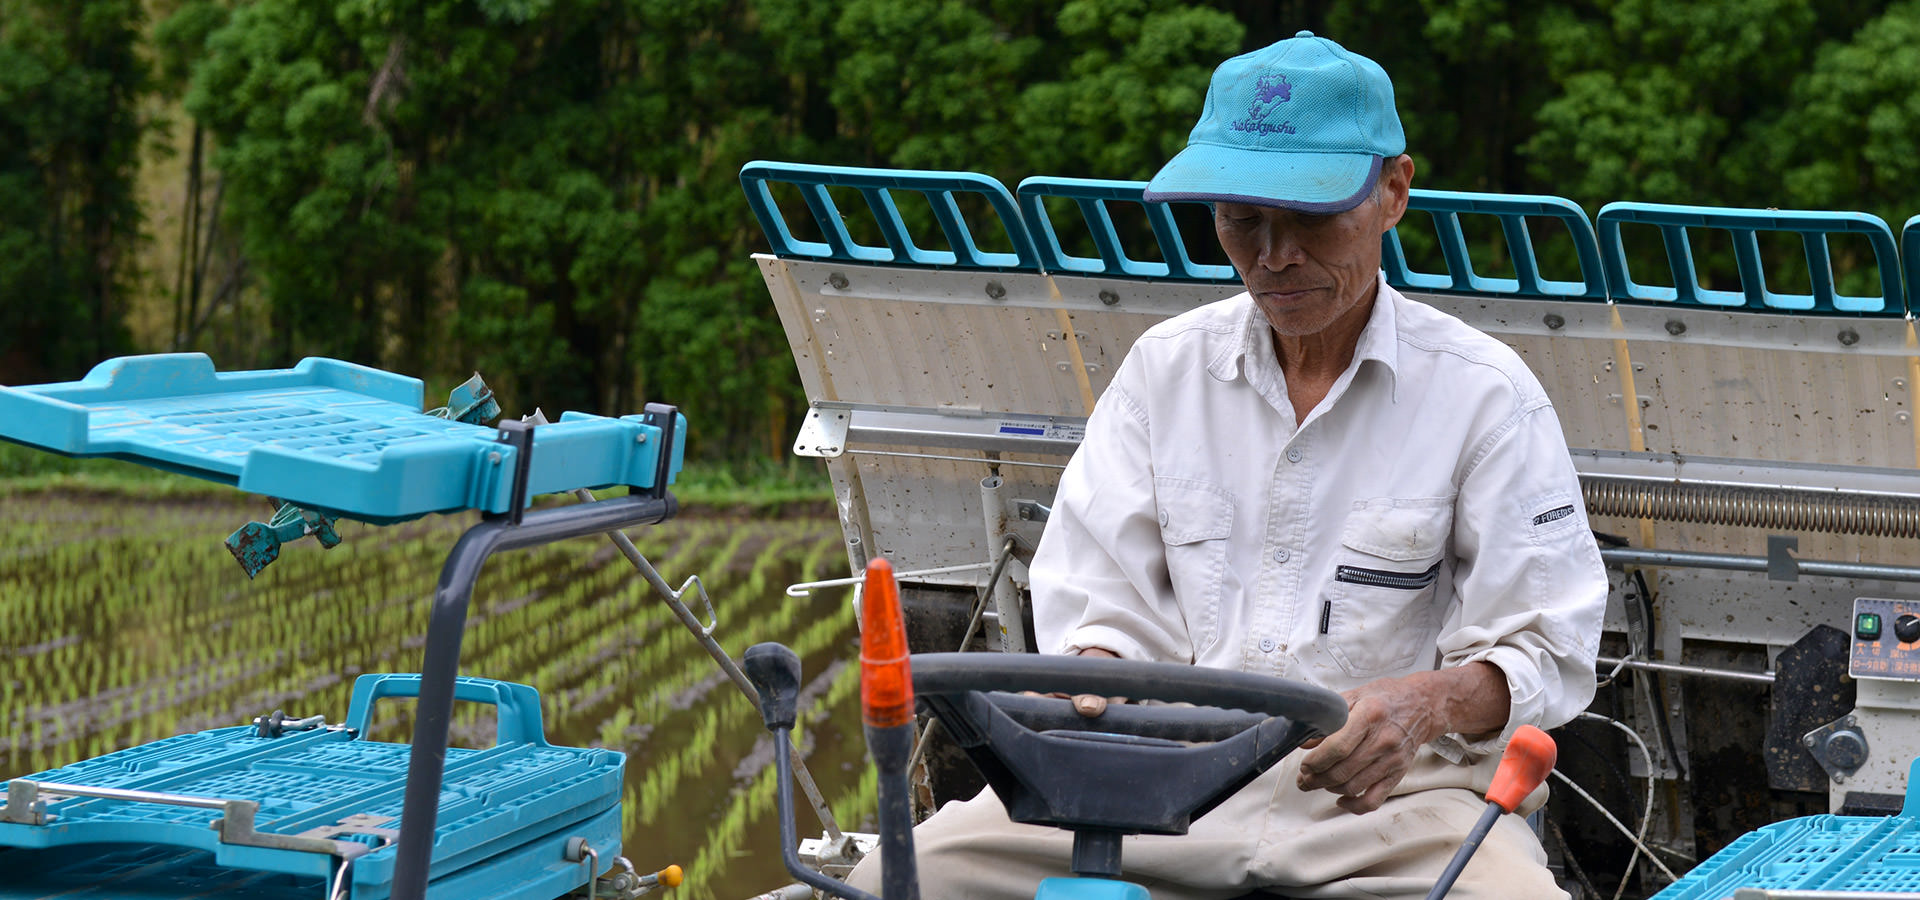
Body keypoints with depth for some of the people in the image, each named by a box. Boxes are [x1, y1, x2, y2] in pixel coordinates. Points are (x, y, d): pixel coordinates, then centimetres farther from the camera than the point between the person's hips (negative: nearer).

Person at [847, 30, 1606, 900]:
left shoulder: (1486, 393, 0)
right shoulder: (1165, 366, 11)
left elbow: (1544, 656, -3)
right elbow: (1106, 606, 9)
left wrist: (1428, 704, -25)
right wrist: (1086, 683, -16)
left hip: (1390, 789, -2)